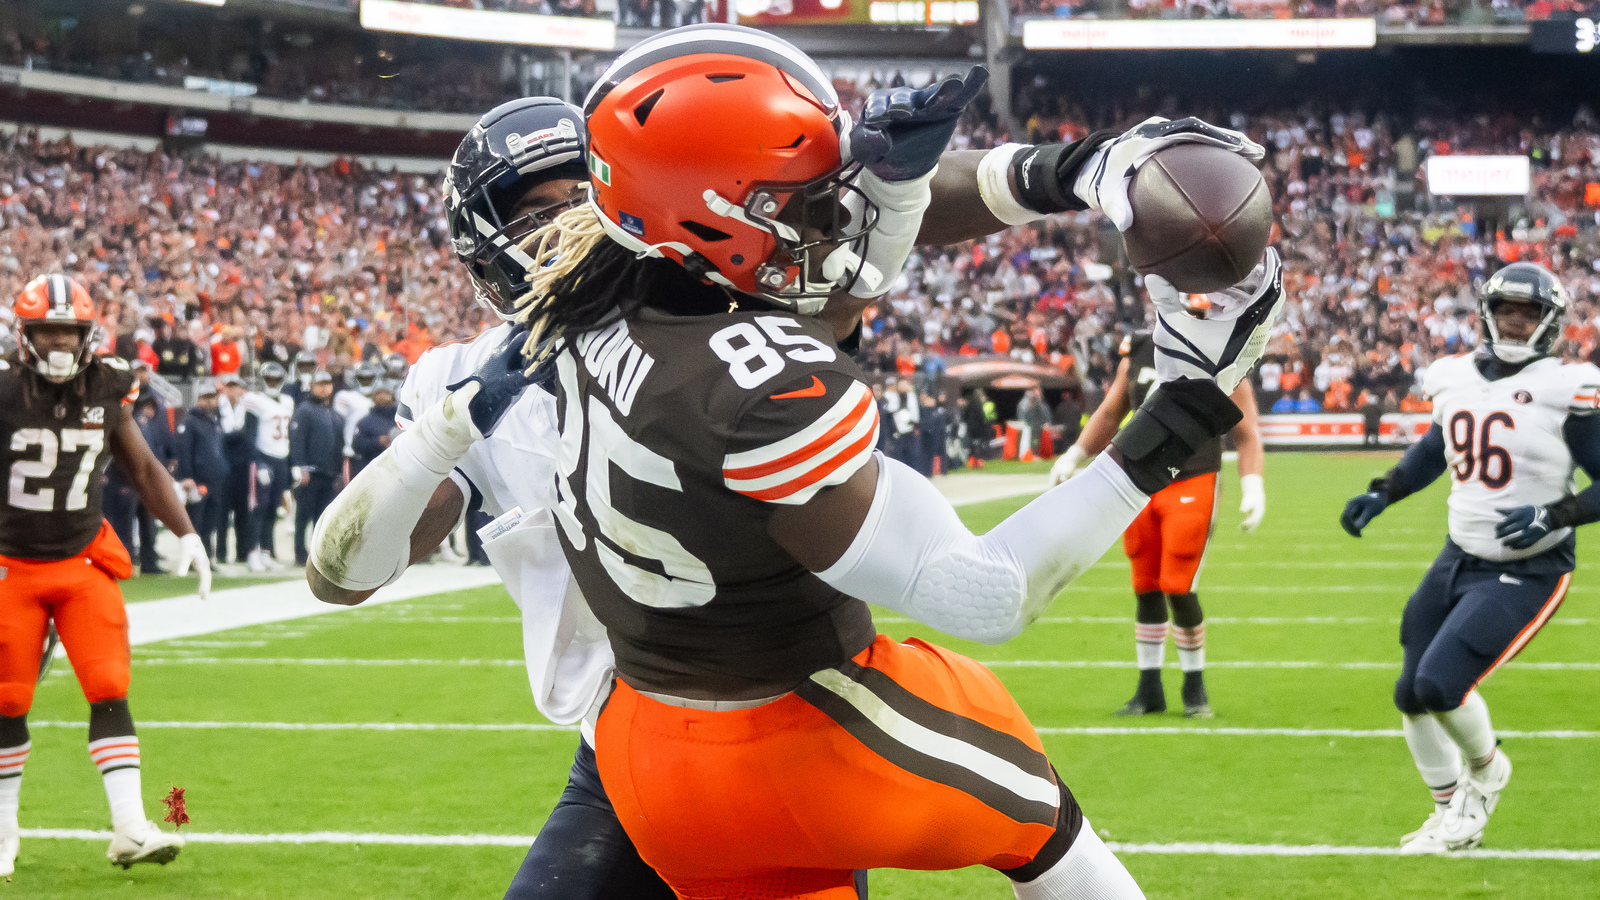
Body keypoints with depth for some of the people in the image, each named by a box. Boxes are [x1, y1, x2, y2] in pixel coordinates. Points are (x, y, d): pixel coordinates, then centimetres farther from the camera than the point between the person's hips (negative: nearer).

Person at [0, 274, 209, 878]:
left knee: (109, 691, -8)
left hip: (83, 561, 3)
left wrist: (186, 534, 6)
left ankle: (129, 828, -11)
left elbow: (144, 469, 12)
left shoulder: (105, 391, 0)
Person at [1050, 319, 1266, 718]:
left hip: (1192, 487, -4)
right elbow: (1110, 413, 20)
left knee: (1179, 589, -9)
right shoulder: (1138, 354, 7)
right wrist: (1074, 456, 14)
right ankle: (1150, 689, 18)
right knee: (1146, 589, 7)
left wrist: (1253, 486, -13)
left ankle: (1195, 688, 10)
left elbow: (1246, 433, -2)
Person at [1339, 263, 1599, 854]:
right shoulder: (1457, 381, 4)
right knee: (1411, 695, 8)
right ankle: (1454, 816, 30)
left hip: (1526, 572, -7)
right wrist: (1382, 494, 15)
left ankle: (1487, 768, 14)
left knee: (1440, 683, -19)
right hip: (1460, 559, 7)